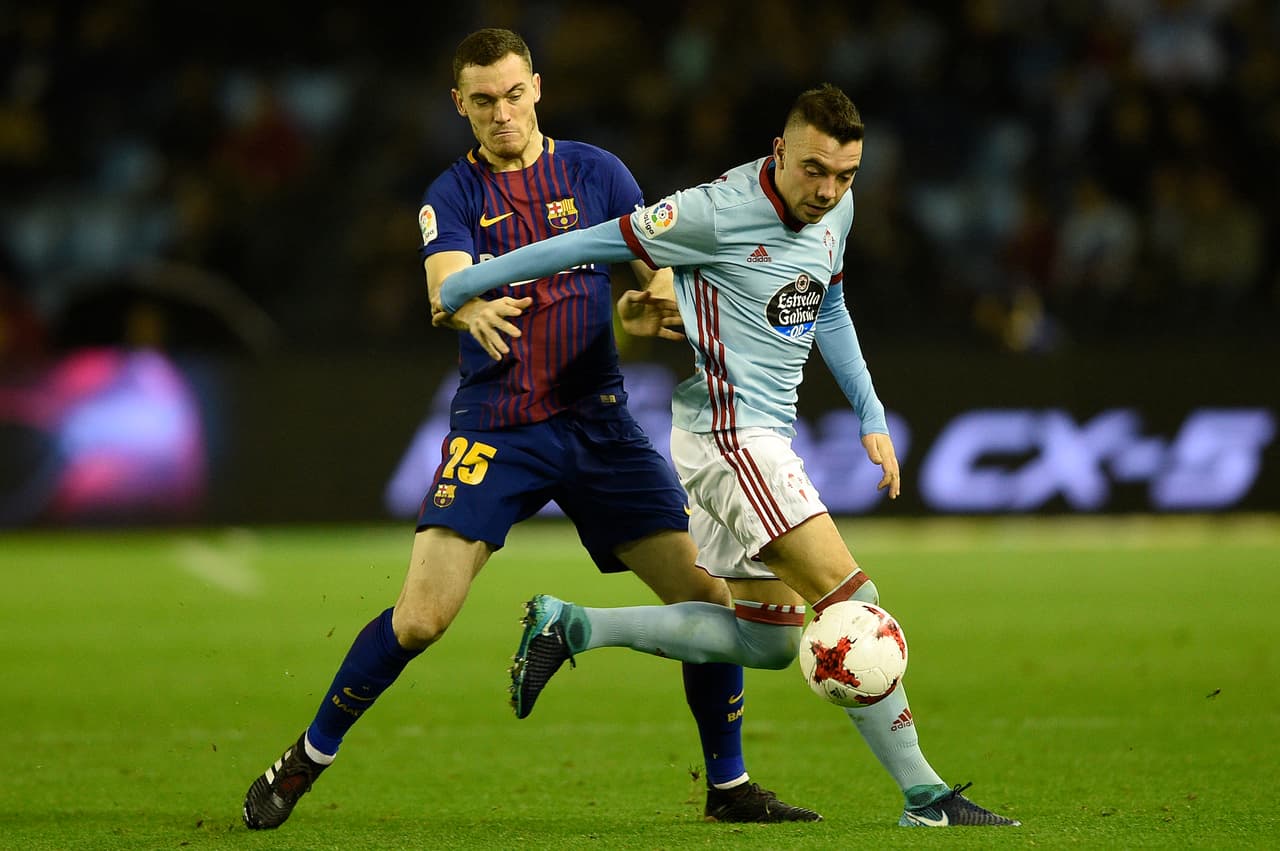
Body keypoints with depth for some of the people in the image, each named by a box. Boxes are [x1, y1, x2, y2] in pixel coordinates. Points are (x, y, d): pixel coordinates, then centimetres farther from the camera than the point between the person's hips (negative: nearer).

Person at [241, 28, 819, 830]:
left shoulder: (595, 172, 6)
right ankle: (304, 761, 5)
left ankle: (729, 786, 12)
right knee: (421, 617, -14)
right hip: (494, 428, -2)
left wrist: (648, 305, -23)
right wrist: (472, 308, -43)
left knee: (706, 591, -5)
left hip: (599, 423, 2)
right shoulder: (453, 196, 1)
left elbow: (660, 275, 2)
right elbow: (446, 284, -18)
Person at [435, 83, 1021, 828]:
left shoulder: (837, 209, 7)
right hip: (727, 432, -9)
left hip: (765, 437, 9)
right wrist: (463, 287, -3)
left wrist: (871, 416, 17)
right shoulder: (719, 213, -17)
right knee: (853, 605, -15)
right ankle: (924, 796, -11)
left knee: (771, 639, 9)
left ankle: (573, 628, 16)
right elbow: (597, 244, -10)